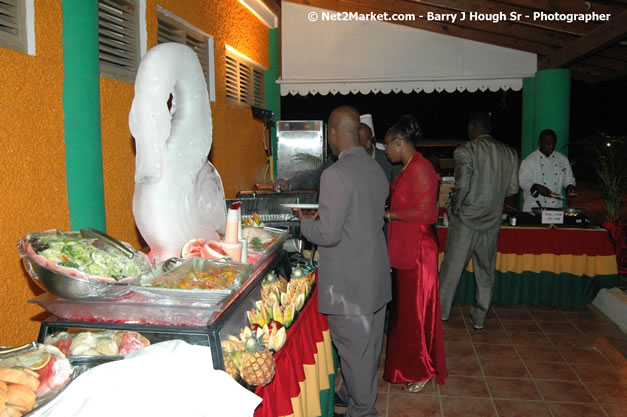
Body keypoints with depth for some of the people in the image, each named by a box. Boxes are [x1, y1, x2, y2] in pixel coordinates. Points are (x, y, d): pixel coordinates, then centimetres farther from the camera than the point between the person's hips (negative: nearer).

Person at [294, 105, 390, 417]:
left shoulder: (335, 174, -22)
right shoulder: (376, 169, 6)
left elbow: (328, 234, -23)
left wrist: (305, 222, -3)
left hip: (349, 282, -9)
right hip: (376, 276, 9)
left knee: (353, 347, 8)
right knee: (369, 342, 22)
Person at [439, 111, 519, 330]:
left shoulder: (466, 151, -14)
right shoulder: (509, 153, 3)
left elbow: (462, 186, -20)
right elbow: (513, 188, 4)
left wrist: (454, 208, -5)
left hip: (466, 220, -4)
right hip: (492, 221, 5)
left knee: (451, 267, 9)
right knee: (485, 272, 14)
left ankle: (441, 312, 21)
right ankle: (479, 319, 23)